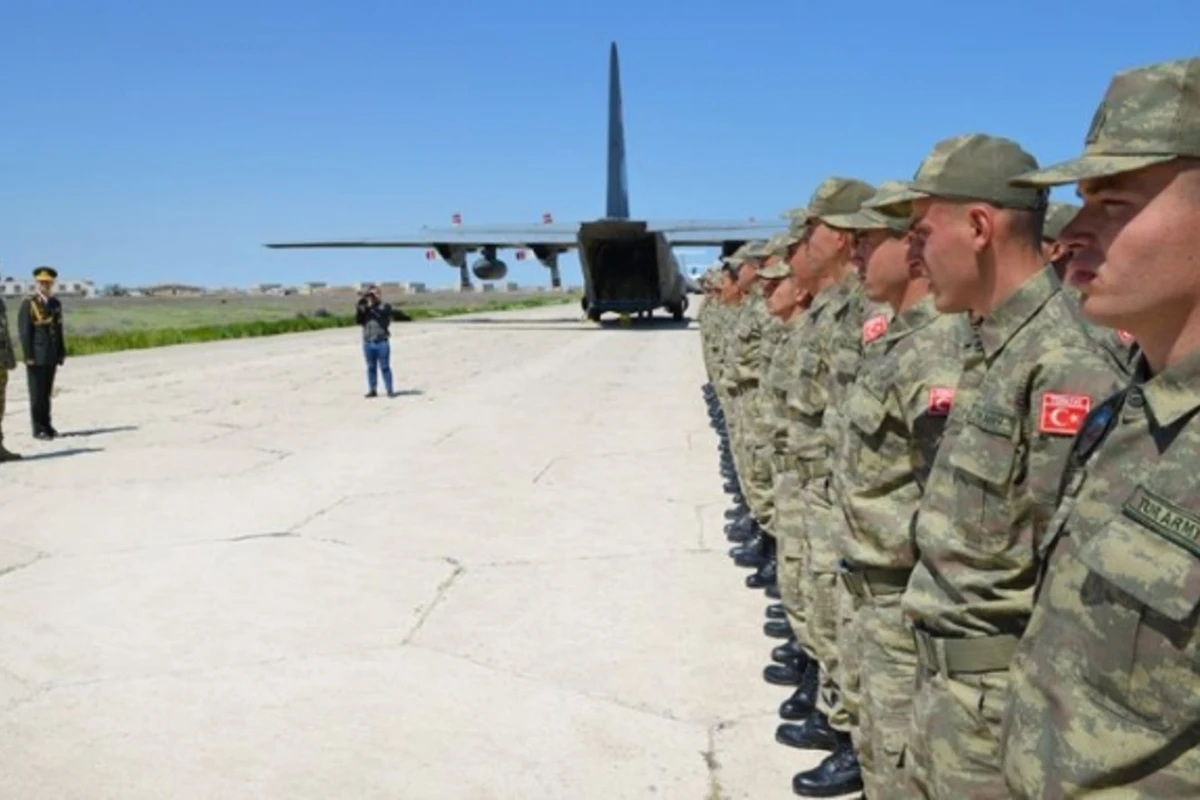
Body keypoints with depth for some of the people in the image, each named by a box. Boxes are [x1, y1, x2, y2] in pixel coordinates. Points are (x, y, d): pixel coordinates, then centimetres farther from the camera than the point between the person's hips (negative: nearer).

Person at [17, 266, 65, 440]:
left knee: (47, 392, 11)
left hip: (51, 356, 6)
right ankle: (38, 429, 4)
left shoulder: (56, 304, 11)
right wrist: (28, 356, -16)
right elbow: (24, 332, -11)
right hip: (36, 357, -5)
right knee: (37, 393, -1)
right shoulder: (28, 304, -8)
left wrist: (61, 354, 11)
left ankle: (46, 425, 17)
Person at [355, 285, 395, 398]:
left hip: (381, 341, -3)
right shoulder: (364, 309, 13)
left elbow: (383, 315, -16)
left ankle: (389, 390, 1)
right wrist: (359, 308, -12)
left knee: (385, 367, -2)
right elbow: (358, 320, 1)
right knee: (371, 367, 7)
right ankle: (372, 390, 12)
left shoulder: (385, 306, 3)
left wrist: (372, 306, -22)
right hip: (368, 342, 3)